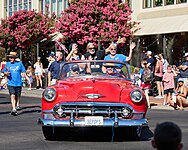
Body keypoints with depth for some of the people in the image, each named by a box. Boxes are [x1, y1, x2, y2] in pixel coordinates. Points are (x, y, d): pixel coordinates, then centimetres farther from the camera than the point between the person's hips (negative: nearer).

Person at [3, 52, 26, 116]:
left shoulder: (19, 63, 2)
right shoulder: (7, 64, 3)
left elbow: (23, 71, 10)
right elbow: (4, 72, 10)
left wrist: (23, 74, -11)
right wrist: (7, 73, -11)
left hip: (18, 83, 1)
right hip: (11, 83, -1)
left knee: (18, 96, 13)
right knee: (12, 96, -14)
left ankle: (17, 105, 40)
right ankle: (14, 109, -15)